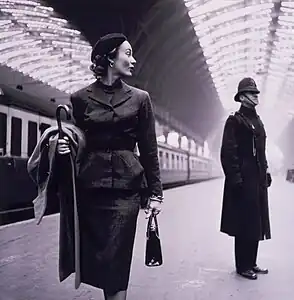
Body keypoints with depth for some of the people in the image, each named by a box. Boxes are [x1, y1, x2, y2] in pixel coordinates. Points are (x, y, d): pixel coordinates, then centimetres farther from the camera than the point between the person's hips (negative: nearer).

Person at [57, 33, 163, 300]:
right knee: (94, 255, 7)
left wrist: (155, 192, 0)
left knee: (115, 258, -4)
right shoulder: (81, 98, 6)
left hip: (126, 186, -1)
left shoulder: (139, 98, 6)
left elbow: (149, 149, 4)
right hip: (90, 185, 1)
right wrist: (64, 146, -10)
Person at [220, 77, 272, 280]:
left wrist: (265, 172, 13)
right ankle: (243, 266, 12)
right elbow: (228, 152, -14)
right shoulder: (234, 120, -7)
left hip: (258, 179, 8)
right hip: (243, 180, -8)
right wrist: (235, 178, -19)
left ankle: (251, 263, 25)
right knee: (245, 223, -1)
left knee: (256, 222, 13)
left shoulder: (257, 121, 18)